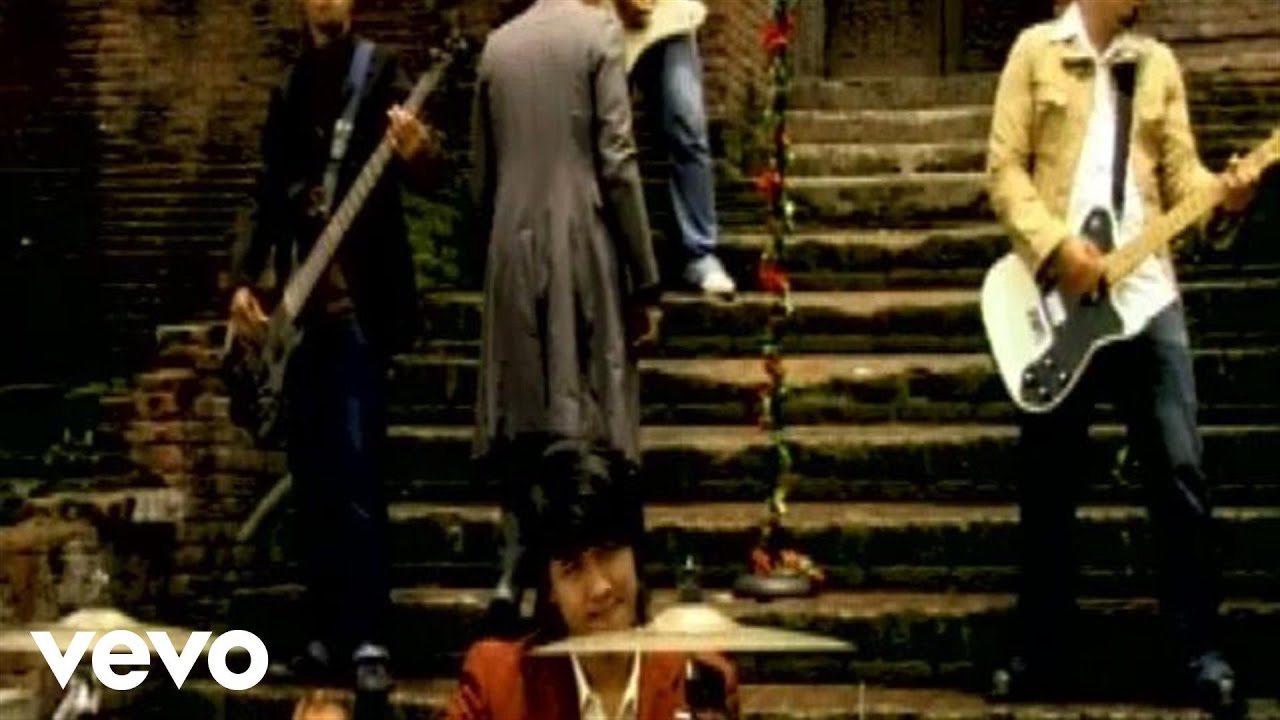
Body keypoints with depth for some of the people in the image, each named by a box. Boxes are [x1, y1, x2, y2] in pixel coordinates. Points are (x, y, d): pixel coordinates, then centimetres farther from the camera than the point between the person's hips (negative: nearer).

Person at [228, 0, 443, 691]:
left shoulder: (380, 74, -1)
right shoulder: (288, 90, 15)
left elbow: (424, 175, -11)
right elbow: (270, 196, 19)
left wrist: (418, 155, -34)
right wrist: (244, 277, 8)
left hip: (359, 301, -6)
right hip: (300, 304, 6)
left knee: (355, 471, -10)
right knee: (309, 475, 8)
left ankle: (366, 635, -6)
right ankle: (326, 630, 16)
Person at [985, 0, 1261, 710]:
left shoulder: (1158, 62, 14)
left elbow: (1178, 169, 9)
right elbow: (1005, 166, -1)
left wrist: (1224, 190, -13)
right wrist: (1054, 245, -14)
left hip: (1146, 292, 2)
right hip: (1056, 294, -2)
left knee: (1179, 472, -3)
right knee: (1047, 482, 6)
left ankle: (1200, 650, 5)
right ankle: (1043, 649, 17)